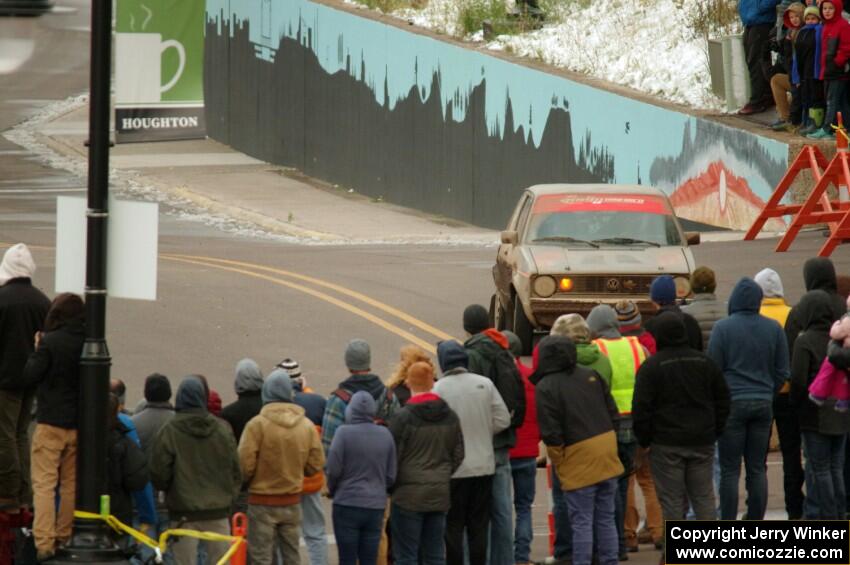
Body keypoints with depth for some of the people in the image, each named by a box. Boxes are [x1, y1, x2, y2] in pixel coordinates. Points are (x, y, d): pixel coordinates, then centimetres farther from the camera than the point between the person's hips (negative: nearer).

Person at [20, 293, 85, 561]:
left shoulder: (50, 342, -15)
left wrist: (36, 350, 3)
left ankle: (44, 543, -12)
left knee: (44, 483, -3)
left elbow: (28, 378, -12)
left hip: (51, 423, -5)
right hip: (80, 424, 5)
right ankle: (65, 536, 21)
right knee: (72, 483, 15)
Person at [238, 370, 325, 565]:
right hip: (292, 502, 4)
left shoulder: (257, 424, -15)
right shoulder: (307, 426, -2)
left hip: (262, 501, -4)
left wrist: (245, 480, 8)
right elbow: (316, 464, 2)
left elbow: (245, 464, -15)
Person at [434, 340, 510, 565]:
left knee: (453, 527, 5)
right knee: (479, 525, 12)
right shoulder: (485, 384, -4)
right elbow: (503, 420, -1)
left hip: (453, 469, -3)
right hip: (484, 465, 3)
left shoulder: (440, 388, -13)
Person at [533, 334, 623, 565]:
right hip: (607, 455, 6)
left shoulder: (546, 388, -11)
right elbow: (613, 414, 10)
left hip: (578, 460, -6)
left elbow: (551, 434, -15)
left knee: (581, 522, -1)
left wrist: (558, 462, -1)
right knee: (606, 518, 13)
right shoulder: (591, 376, 8)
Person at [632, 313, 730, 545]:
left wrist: (644, 440, -1)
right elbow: (722, 400, 12)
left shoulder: (651, 367, -9)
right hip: (702, 442, 4)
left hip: (667, 444, -4)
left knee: (671, 499, 0)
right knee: (704, 497, 10)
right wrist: (715, 432, 18)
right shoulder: (704, 362, 7)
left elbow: (641, 408, -11)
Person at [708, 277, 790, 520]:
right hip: (763, 404, 4)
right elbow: (782, 372, 8)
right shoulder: (774, 329, 4)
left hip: (732, 403, -4)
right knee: (757, 468, 9)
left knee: (730, 470, -1)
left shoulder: (723, 328, -8)